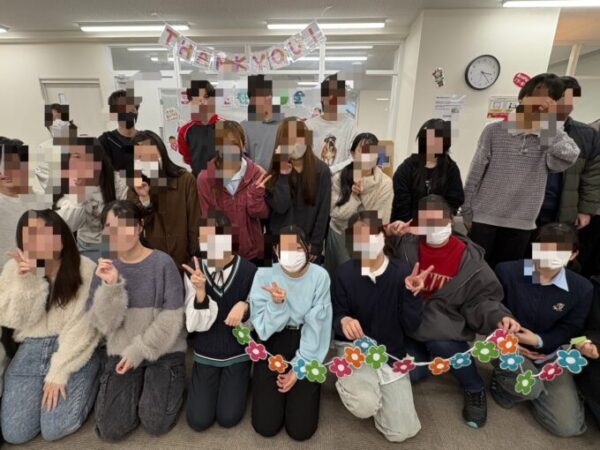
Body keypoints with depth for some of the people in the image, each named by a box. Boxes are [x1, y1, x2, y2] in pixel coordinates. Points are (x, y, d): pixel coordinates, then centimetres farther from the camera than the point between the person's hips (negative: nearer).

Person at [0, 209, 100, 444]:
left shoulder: (85, 269, -13)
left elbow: (80, 327, -13)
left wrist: (59, 372, -16)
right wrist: (27, 282, -20)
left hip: (75, 350, -4)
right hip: (32, 349, 4)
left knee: (54, 429, -12)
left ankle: (91, 382, 13)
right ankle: (49, 386, 23)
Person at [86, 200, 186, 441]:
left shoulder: (163, 262, -13)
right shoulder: (105, 268, -2)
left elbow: (172, 318, -13)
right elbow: (104, 324, -8)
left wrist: (139, 351, -13)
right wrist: (110, 286, -23)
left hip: (164, 350, -3)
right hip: (121, 351, 3)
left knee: (155, 424, -10)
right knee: (110, 430, -3)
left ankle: (169, 383, 19)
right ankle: (138, 385, 24)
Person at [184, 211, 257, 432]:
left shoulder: (248, 271, -18)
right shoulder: (193, 270, -12)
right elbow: (196, 324, -15)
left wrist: (244, 307, -31)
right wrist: (200, 292, -31)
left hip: (238, 353, -1)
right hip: (205, 354, 2)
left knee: (228, 418, 0)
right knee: (198, 421, 2)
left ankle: (242, 379, 29)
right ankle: (204, 383, 31)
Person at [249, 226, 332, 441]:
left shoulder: (319, 276, -14)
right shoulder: (264, 275, -13)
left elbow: (316, 327, -10)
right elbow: (264, 329, -11)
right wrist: (276, 303, -31)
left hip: (307, 349, 0)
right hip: (273, 346, 1)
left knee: (301, 429, -2)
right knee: (265, 426, -1)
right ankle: (264, 385, 28)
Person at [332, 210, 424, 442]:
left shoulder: (401, 271, -11)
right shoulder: (344, 273, -12)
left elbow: (411, 325, -10)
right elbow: (335, 317, -5)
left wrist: (412, 293, -27)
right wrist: (344, 321, -29)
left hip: (391, 352, 2)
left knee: (402, 432, 0)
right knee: (365, 406, -29)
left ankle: (374, 387, 28)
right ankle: (348, 383, 8)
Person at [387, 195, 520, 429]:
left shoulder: (469, 259, -9)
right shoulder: (406, 245, -12)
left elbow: (481, 298, -2)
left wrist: (499, 317, -23)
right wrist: (387, 236, -27)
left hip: (445, 327, -1)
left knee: (440, 343, -34)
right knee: (413, 373, -14)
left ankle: (475, 389, 0)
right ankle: (427, 353, 26)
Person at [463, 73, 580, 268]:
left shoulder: (551, 138, 5)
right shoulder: (494, 131, -2)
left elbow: (569, 155, -19)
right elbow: (475, 175, -2)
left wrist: (550, 120, -13)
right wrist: (468, 213, -2)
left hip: (521, 225, 2)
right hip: (485, 219, -2)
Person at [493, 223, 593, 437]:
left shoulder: (582, 288, -9)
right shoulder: (506, 272, -17)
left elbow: (570, 330, -3)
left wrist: (538, 341, -22)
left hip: (550, 354, 3)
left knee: (568, 427, -3)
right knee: (530, 387, -34)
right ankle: (503, 382, 5)